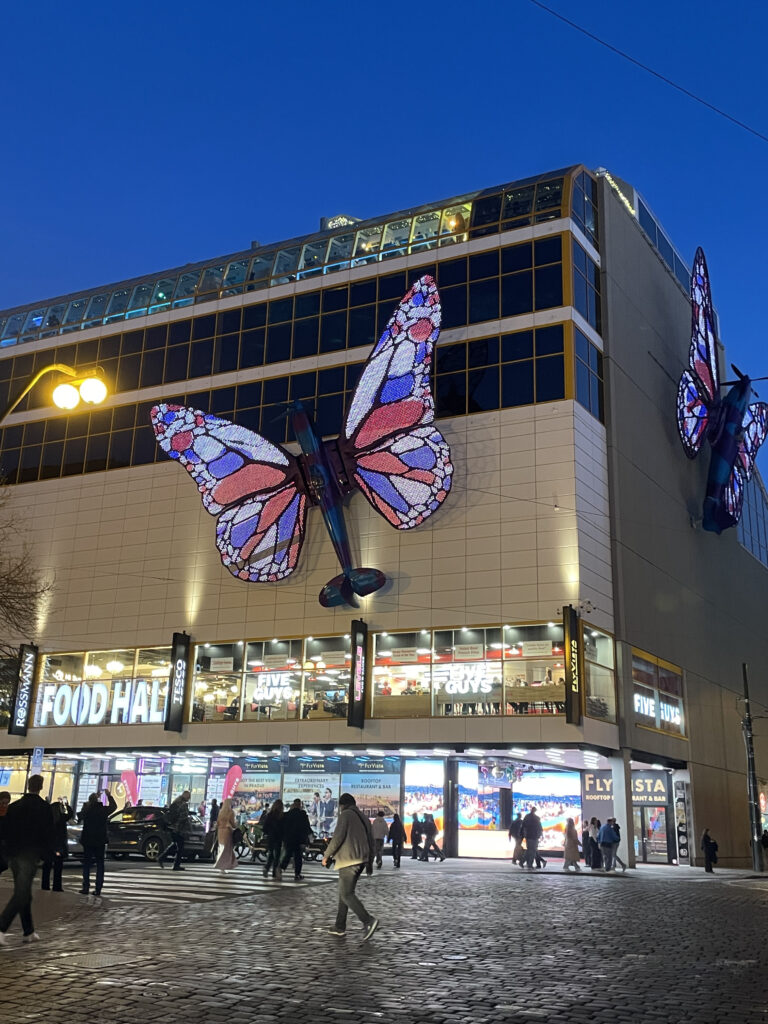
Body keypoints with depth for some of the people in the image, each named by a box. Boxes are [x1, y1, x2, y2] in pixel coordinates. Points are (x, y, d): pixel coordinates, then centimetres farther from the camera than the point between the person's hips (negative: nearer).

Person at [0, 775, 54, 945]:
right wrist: (46, 854, 5)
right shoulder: (43, 808, -9)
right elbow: (49, 833, -8)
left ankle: (29, 932, 21)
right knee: (21, 894, -5)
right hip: (30, 855, -6)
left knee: (23, 893, 15)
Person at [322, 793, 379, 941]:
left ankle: (368, 921, -22)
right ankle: (340, 927, 15)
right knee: (344, 892, 15)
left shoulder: (345, 815, -5)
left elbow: (338, 837, -15)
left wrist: (327, 855, -7)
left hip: (348, 860, -8)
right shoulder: (364, 818, 19)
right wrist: (370, 862, 23)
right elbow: (371, 841, 19)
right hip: (361, 860, 8)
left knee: (347, 894, -9)